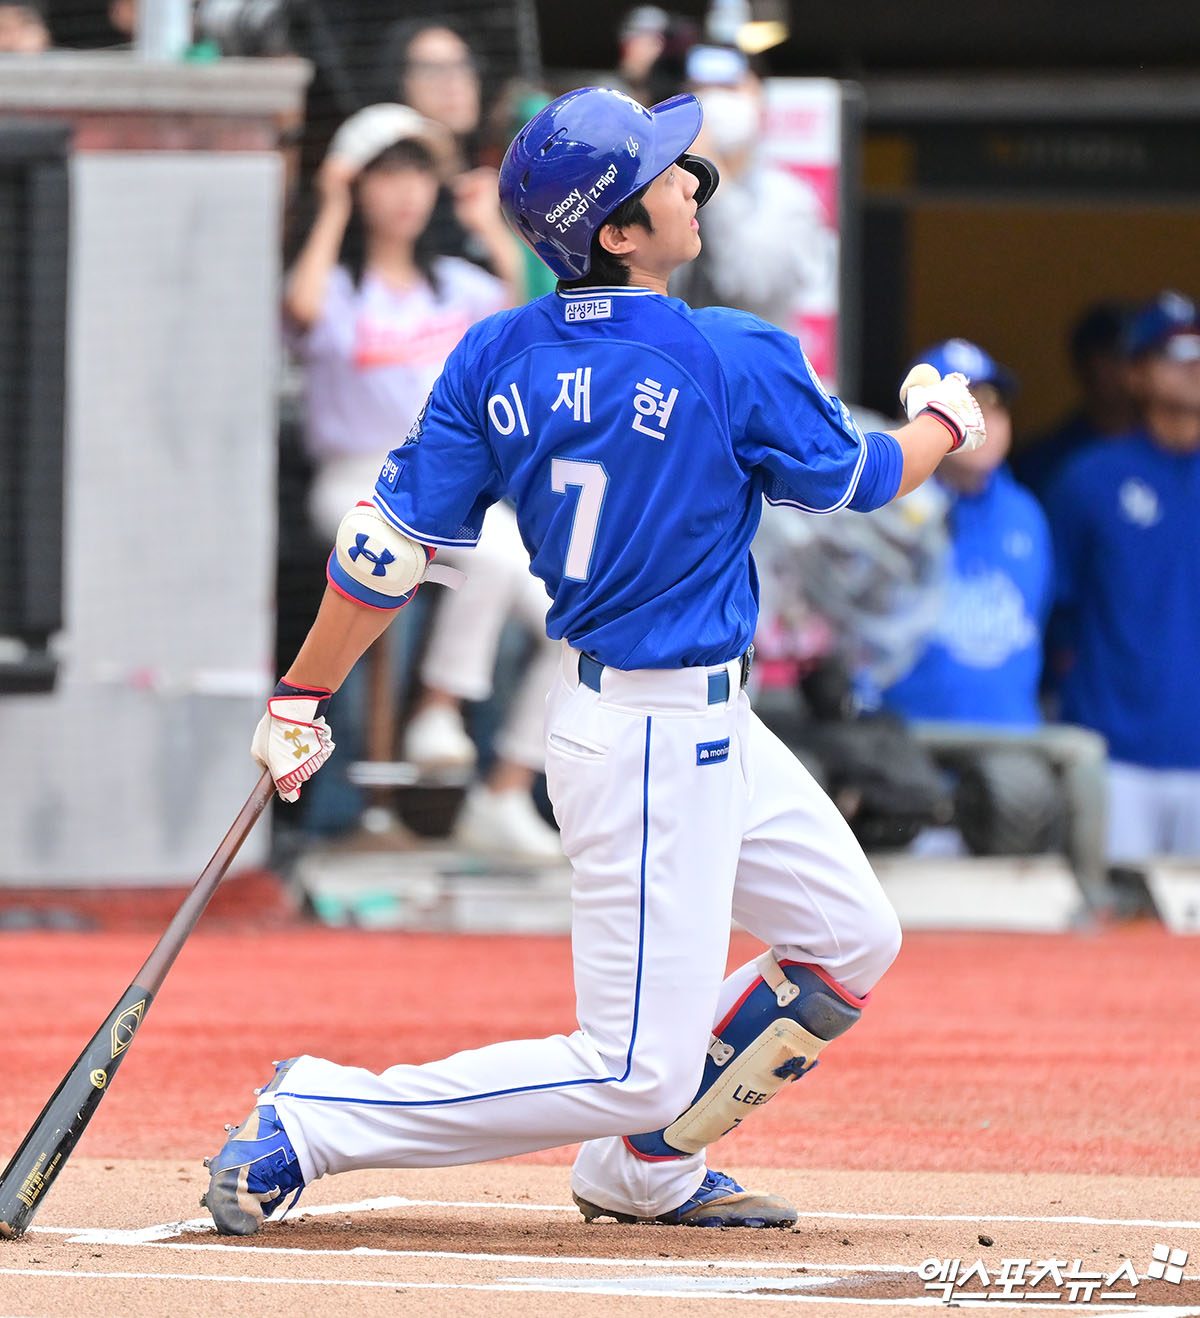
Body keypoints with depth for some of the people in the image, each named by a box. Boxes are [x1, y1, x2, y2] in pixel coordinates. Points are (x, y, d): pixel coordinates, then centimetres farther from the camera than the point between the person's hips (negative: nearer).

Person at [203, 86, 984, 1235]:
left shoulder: (495, 357, -1)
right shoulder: (735, 363, -18)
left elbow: (393, 540, -1)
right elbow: (853, 479, -1)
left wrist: (301, 699, 7)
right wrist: (944, 422, 20)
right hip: (654, 740, -9)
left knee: (852, 941, 21)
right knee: (637, 1073, -7)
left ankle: (642, 1170, 27)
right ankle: (311, 1122, -8)